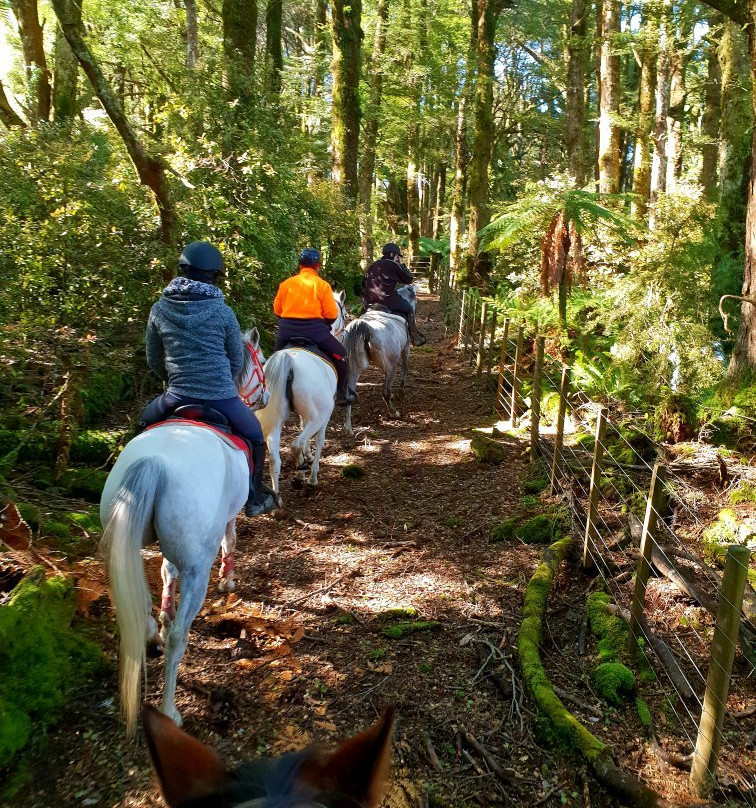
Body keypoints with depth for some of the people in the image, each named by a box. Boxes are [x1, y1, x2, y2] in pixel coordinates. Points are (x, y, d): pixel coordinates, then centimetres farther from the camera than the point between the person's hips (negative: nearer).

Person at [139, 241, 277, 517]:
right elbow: (237, 359, 5)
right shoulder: (222, 311, -5)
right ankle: (254, 498, 31)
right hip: (221, 396, -2)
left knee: (146, 423, 33)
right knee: (255, 436, 24)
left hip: (177, 395, 2)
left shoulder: (159, 309, 2)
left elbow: (153, 360, 11)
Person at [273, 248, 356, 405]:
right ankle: (342, 394, 14)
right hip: (314, 329, -4)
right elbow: (331, 314, -5)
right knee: (341, 356, 13)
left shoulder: (286, 283, 8)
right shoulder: (322, 285, -2)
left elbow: (277, 310, 11)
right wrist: (324, 325, 16)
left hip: (287, 329, 4)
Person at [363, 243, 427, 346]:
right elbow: (409, 279, 5)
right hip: (388, 300, -6)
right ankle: (415, 338, 13)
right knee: (409, 309, 14)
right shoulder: (393, 265, -3)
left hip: (369, 302, 6)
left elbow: (364, 283, 21)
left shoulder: (372, 266, 17)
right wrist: (401, 264, 14)